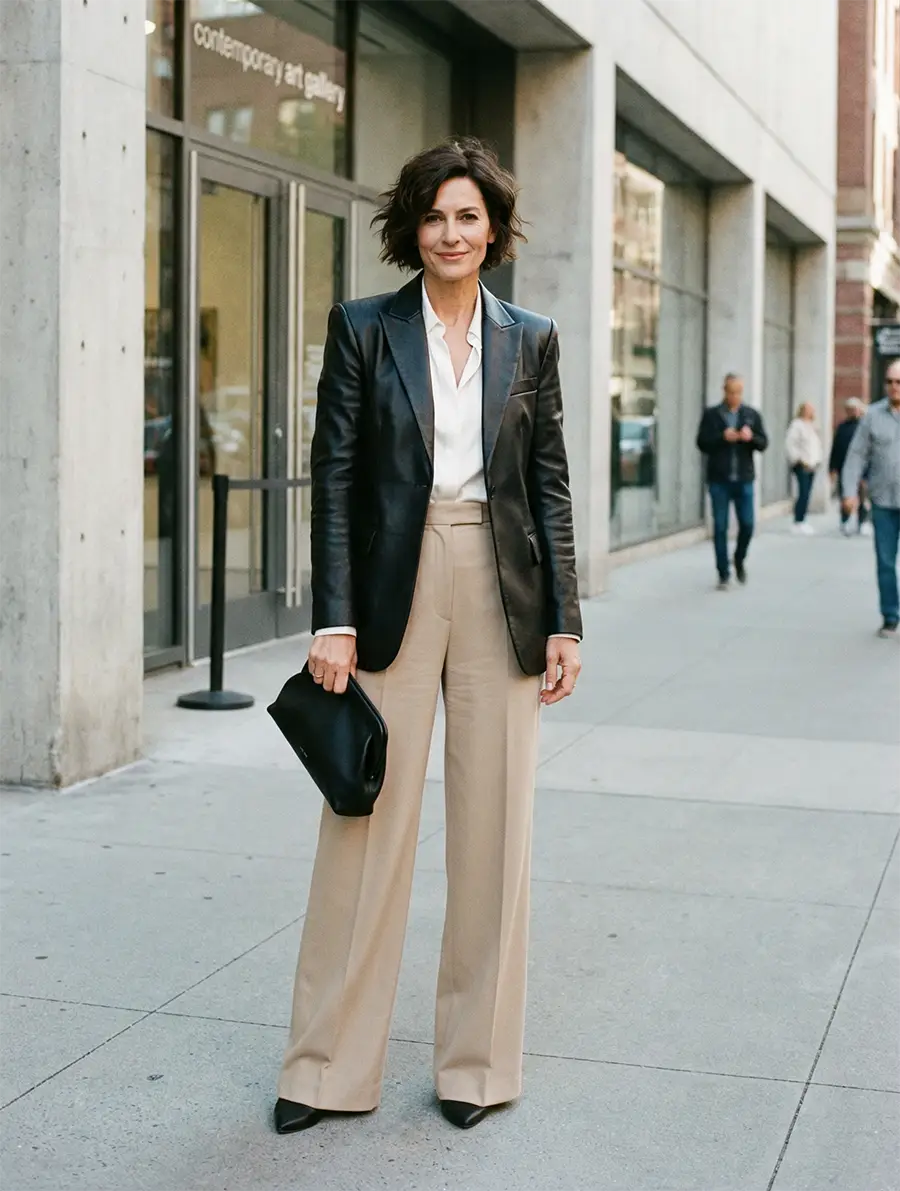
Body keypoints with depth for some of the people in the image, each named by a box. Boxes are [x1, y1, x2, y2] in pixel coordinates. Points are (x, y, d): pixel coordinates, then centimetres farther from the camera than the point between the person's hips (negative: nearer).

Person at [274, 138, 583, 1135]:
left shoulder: (530, 340, 8)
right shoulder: (365, 330, 3)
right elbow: (334, 476, -2)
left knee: (493, 824, 6)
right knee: (368, 823, 1)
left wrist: (563, 621, 0)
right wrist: (333, 620, -10)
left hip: (501, 590, 2)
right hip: (394, 589, -2)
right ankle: (329, 1066, 12)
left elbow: (549, 484, 7)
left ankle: (479, 1061, 19)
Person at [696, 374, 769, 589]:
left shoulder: (752, 415, 7)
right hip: (719, 480, -1)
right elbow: (702, 443, -2)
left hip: (744, 480, 1)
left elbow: (763, 443, 4)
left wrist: (751, 437, -17)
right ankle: (724, 574, 8)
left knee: (747, 524, 0)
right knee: (720, 528, 1)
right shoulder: (712, 414, 2)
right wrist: (723, 437, -18)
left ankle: (740, 559, 28)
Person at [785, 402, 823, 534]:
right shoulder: (797, 425, -7)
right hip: (802, 466, -8)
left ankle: (802, 521, 9)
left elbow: (817, 445, 28)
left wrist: (818, 460, 13)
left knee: (807, 494, 6)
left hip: (812, 466, 8)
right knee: (803, 493, -13)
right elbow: (789, 444, -14)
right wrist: (799, 460, -15)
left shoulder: (812, 426, 21)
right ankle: (798, 523, -11)